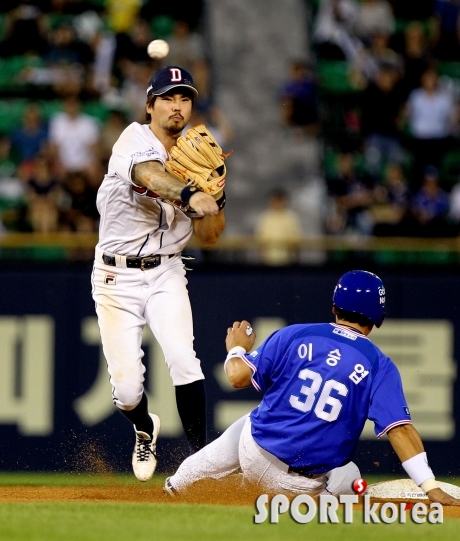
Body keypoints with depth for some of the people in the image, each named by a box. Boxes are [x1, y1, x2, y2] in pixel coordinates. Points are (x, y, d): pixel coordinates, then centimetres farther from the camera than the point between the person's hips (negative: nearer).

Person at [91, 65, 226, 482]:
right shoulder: (135, 140, -11)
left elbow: (209, 237, 5)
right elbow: (151, 175, -36)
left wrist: (217, 197, -14)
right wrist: (189, 195, -55)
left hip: (166, 274, 3)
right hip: (116, 276, -3)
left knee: (183, 359, -21)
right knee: (126, 386, -3)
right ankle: (145, 429, 31)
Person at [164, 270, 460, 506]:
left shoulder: (294, 335, -4)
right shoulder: (379, 366, -7)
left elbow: (238, 376, -3)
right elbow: (401, 429, -16)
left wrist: (236, 349, 21)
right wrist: (431, 488, -19)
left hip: (256, 455, 2)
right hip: (310, 483, -1)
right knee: (347, 478, 32)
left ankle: (177, 483, 45)